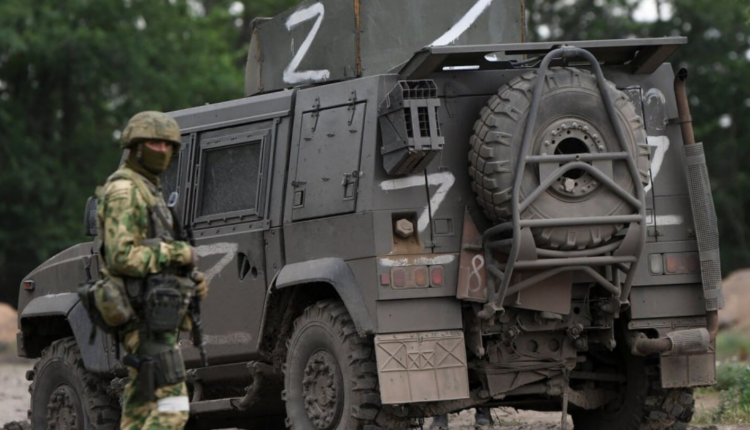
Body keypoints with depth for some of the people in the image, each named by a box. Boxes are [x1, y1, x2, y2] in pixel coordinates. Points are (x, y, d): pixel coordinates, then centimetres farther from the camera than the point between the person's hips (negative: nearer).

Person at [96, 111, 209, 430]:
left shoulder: (148, 191, 23)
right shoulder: (124, 190, -10)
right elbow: (121, 256, -21)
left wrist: (192, 279, 11)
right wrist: (179, 253, -15)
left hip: (157, 313, 11)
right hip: (147, 316, -11)